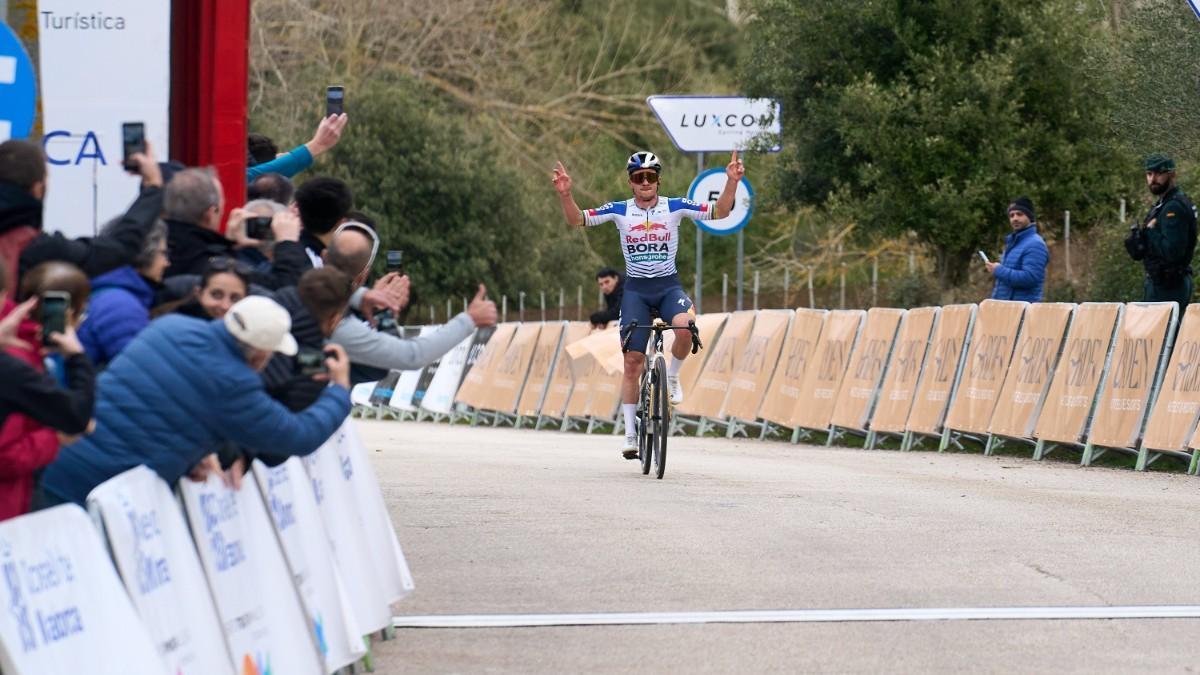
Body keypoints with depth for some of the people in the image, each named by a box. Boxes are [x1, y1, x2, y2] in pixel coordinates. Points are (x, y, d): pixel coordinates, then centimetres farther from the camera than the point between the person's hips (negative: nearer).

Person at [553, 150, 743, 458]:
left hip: (668, 286, -1)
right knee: (633, 362, -2)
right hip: (635, 289, 1)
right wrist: (565, 194, -22)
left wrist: (732, 182, -22)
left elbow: (719, 211, -7)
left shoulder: (674, 207, -1)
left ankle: (672, 376, -4)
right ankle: (630, 433, 7)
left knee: (684, 324, -34)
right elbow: (577, 219, -4)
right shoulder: (619, 211, 0)